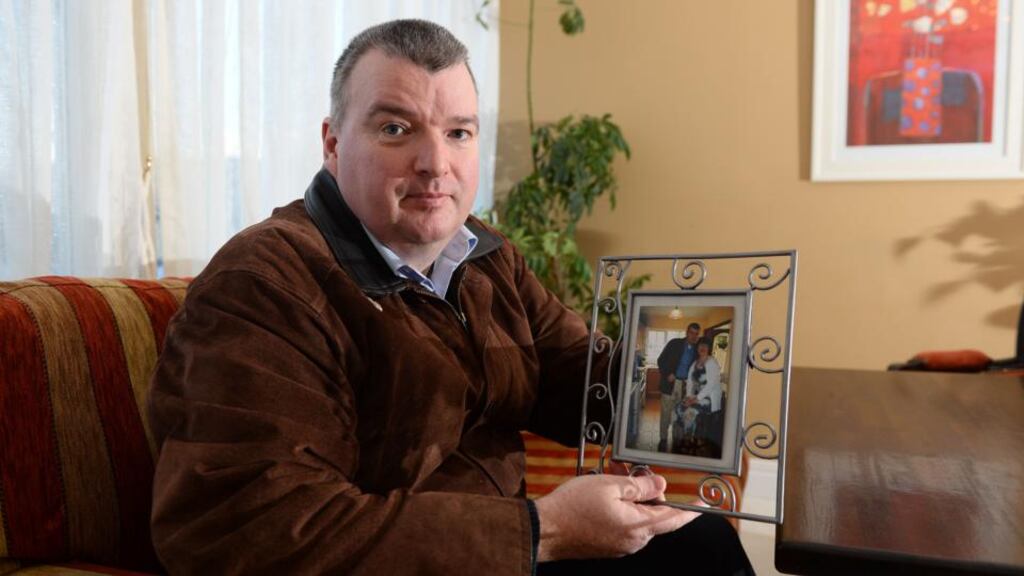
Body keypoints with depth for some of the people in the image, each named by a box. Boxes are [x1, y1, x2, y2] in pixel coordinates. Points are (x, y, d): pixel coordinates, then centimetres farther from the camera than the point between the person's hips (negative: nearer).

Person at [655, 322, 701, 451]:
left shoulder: (698, 349, 5)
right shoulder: (674, 343, -1)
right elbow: (661, 360, 0)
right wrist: (667, 374, -12)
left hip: (685, 385, 2)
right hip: (670, 383, -2)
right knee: (666, 413, 4)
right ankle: (663, 439, 15)